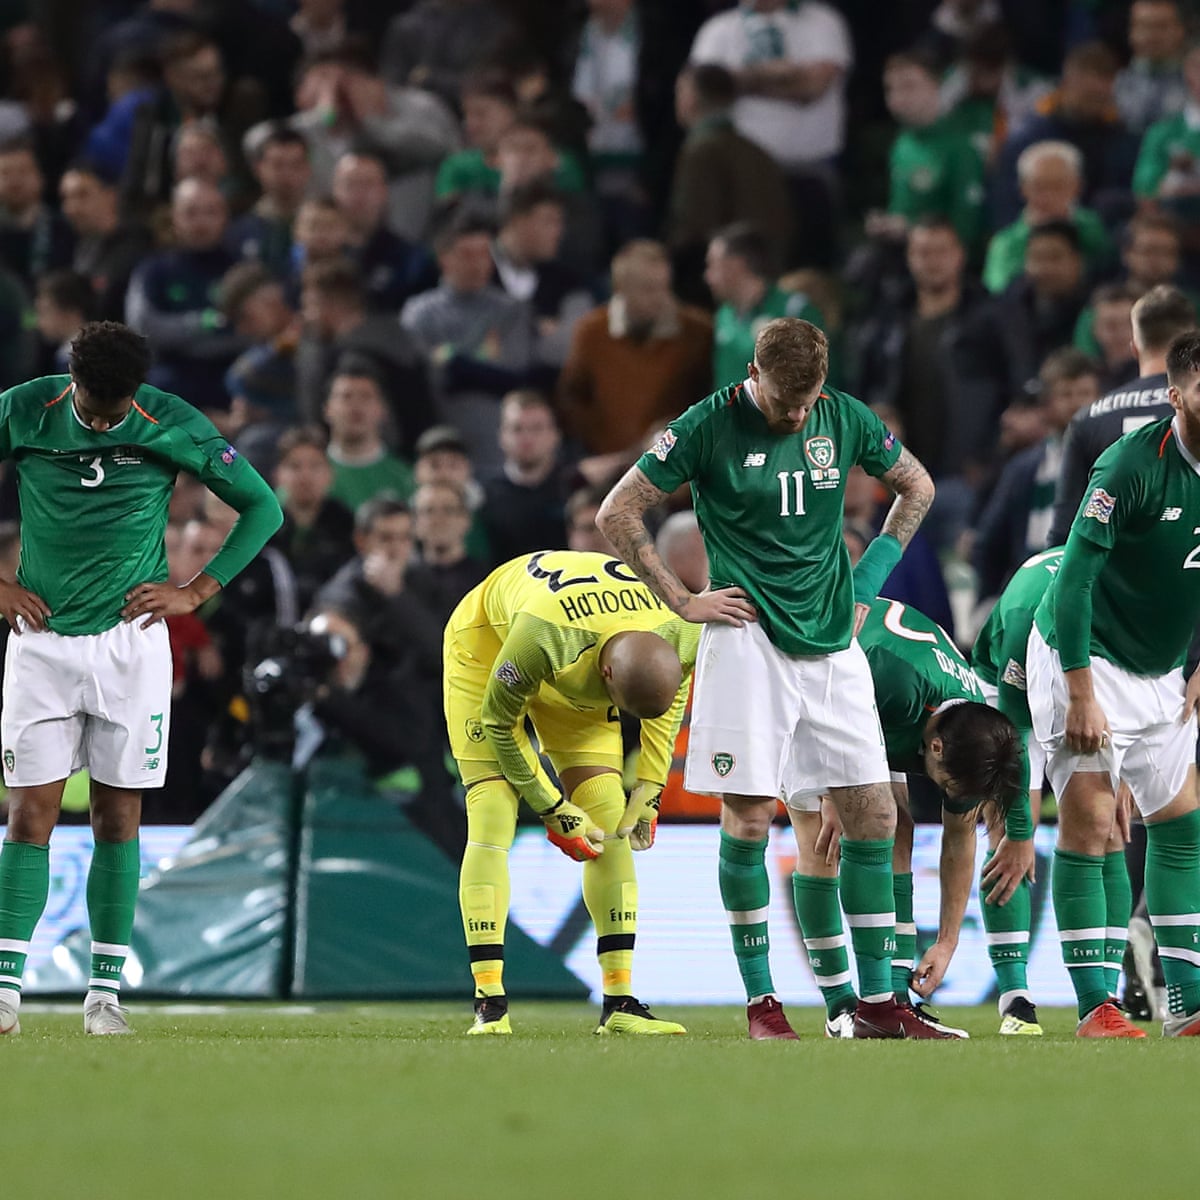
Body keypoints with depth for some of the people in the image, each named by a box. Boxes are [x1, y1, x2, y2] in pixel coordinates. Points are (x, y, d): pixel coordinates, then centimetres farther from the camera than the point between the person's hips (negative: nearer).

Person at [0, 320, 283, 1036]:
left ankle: (106, 994, 6)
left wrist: (195, 594, 0)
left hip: (130, 639, 0)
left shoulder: (175, 426, -6)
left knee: (118, 815, 1)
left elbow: (264, 508, 4)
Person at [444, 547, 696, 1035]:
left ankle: (619, 1003, -2)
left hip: (570, 673, 5)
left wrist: (649, 791, -7)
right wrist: (553, 810, -18)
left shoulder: (685, 639, -30)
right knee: (491, 822, -15)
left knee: (610, 821, -5)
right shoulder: (542, 639, -46)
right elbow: (499, 724, -26)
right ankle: (489, 1007, -14)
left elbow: (669, 702, -3)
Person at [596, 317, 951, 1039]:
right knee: (749, 820, -7)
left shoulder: (845, 419, 3)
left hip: (833, 645, 4)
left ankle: (877, 1001, 8)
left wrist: (867, 582, 12)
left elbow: (917, 487, 20)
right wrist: (683, 600, -3)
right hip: (749, 641, -4)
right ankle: (761, 1001, 3)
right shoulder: (709, 426, -8)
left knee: (874, 816, 1)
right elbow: (619, 514, -2)